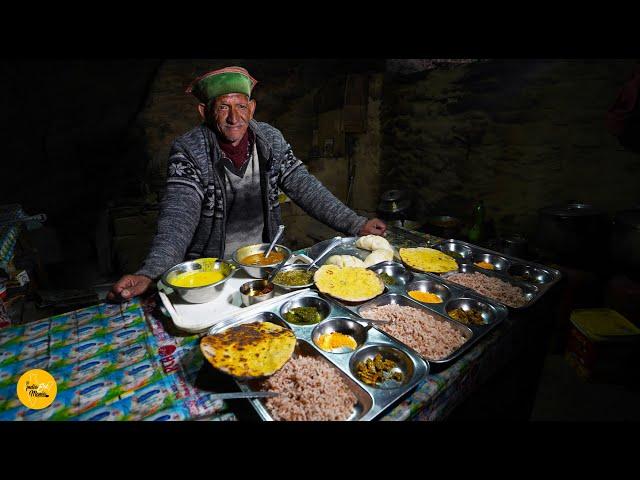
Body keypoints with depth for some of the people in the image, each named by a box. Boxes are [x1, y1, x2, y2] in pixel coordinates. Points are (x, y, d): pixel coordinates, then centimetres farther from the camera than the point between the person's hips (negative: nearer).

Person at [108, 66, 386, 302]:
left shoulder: (271, 139, -2)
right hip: (210, 268, -2)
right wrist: (149, 273, -38)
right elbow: (178, 216, -22)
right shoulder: (188, 151, -13)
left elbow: (305, 188, -5)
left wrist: (356, 225, -12)